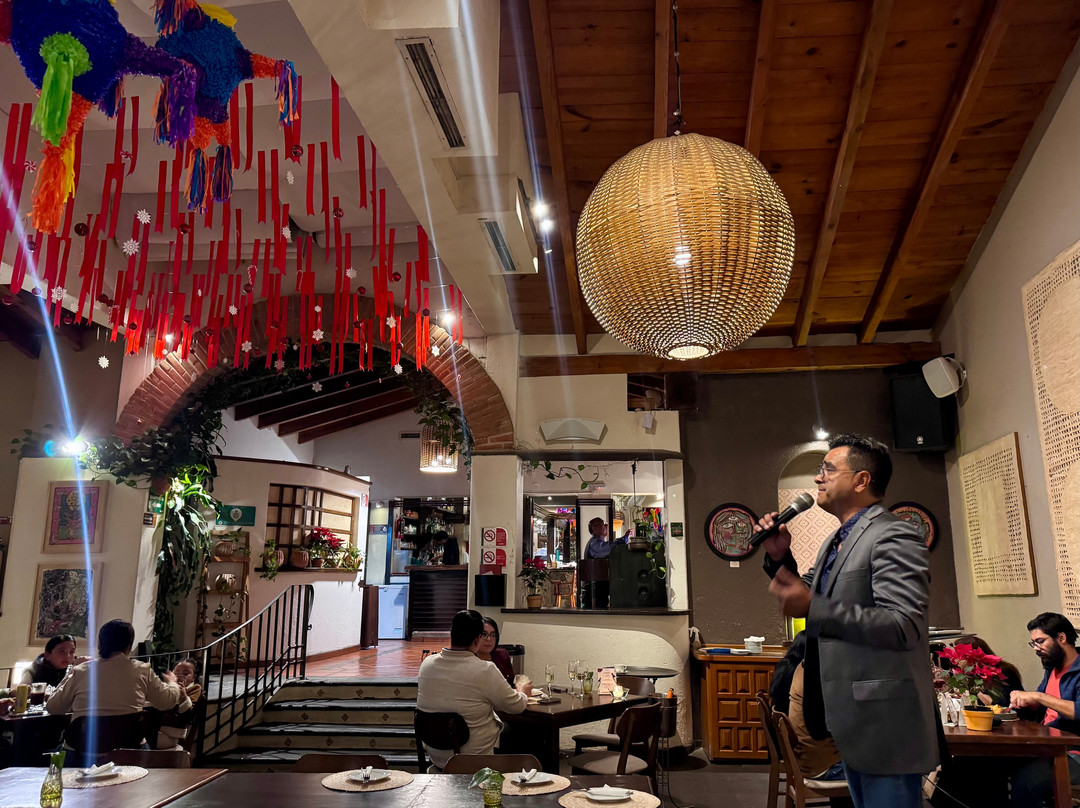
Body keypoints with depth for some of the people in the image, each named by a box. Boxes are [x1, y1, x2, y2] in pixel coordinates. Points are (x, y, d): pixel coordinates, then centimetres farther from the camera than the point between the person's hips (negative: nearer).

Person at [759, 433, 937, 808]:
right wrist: (780, 558, 4)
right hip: (853, 724, 9)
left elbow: (905, 626, -26)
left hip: (885, 727, -9)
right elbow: (810, 601, 19)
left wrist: (813, 608, -32)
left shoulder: (893, 537, -16)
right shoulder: (836, 542, 13)